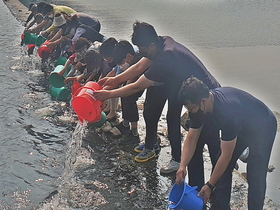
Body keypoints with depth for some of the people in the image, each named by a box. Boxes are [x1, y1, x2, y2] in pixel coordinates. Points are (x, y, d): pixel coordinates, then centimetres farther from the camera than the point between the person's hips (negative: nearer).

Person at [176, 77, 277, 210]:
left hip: (262, 129, -7)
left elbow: (226, 155, -32)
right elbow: (191, 139, -7)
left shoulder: (228, 113, -42)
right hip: (241, 127, 7)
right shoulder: (199, 107, -19)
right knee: (221, 167, 3)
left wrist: (210, 186, -24)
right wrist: (182, 166, -20)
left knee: (255, 176, -13)